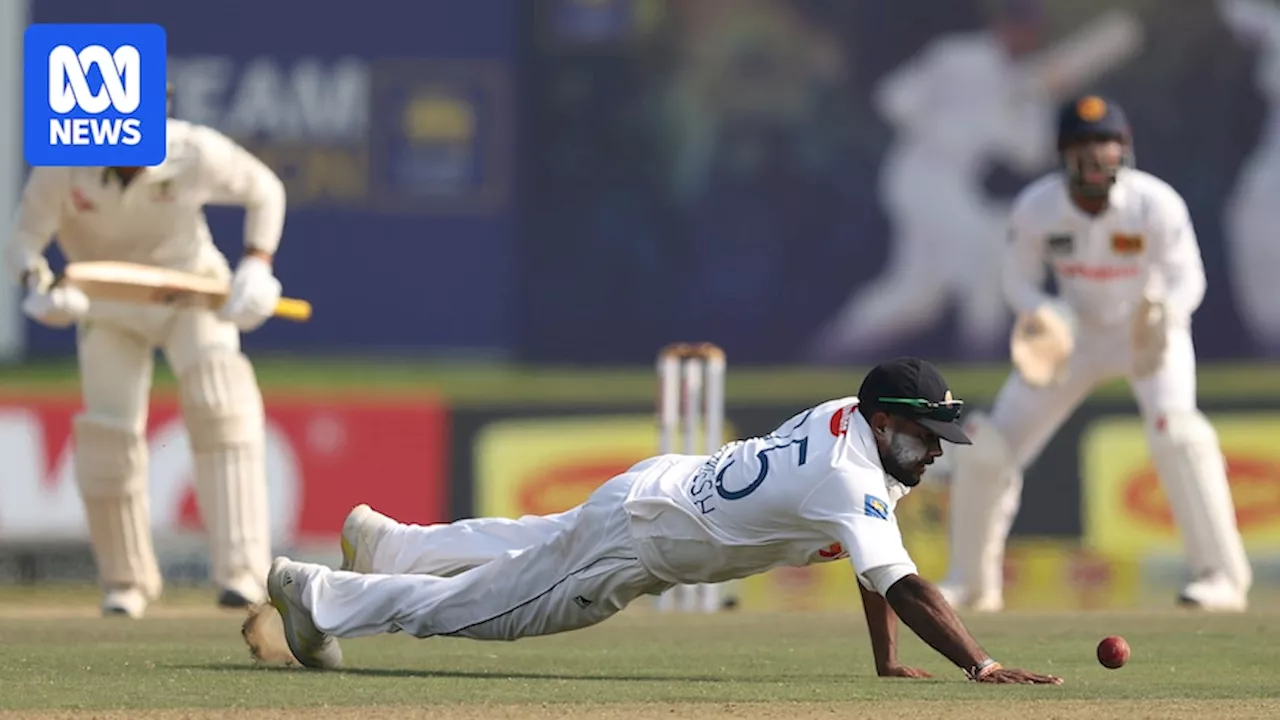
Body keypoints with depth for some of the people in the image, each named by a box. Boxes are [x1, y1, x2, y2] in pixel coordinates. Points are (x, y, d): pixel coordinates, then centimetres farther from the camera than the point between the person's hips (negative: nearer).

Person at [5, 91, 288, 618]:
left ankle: (242, 569, -31)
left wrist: (257, 266, -20)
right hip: (108, 303, 1)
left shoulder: (195, 153, -25)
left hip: (194, 294, -1)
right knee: (107, 437, -4)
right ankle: (126, 581, 22)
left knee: (220, 405, -25)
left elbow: (264, 189, -7)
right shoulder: (62, 165, -25)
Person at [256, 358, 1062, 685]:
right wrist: (984, 667, -46)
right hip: (640, 544, -9)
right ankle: (316, 592, 15)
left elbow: (874, 566, 5)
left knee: (533, 547, 33)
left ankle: (386, 540, 52)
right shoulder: (850, 481, -32)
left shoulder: (849, 417, -4)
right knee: (488, 602, 4)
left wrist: (889, 661, 3)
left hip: (659, 484, 9)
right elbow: (900, 584, -41)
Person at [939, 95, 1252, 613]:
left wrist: (1163, 312, -45)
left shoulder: (1155, 204, -25)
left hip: (1151, 332, -3)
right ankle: (972, 580, 20)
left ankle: (1223, 575, -24)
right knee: (987, 446, -2)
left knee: (1173, 428, -31)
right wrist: (1041, 314, -29)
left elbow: (1187, 278, -22)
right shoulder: (1036, 207, -18)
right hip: (1075, 332, 3)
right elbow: (1019, 279, -7)